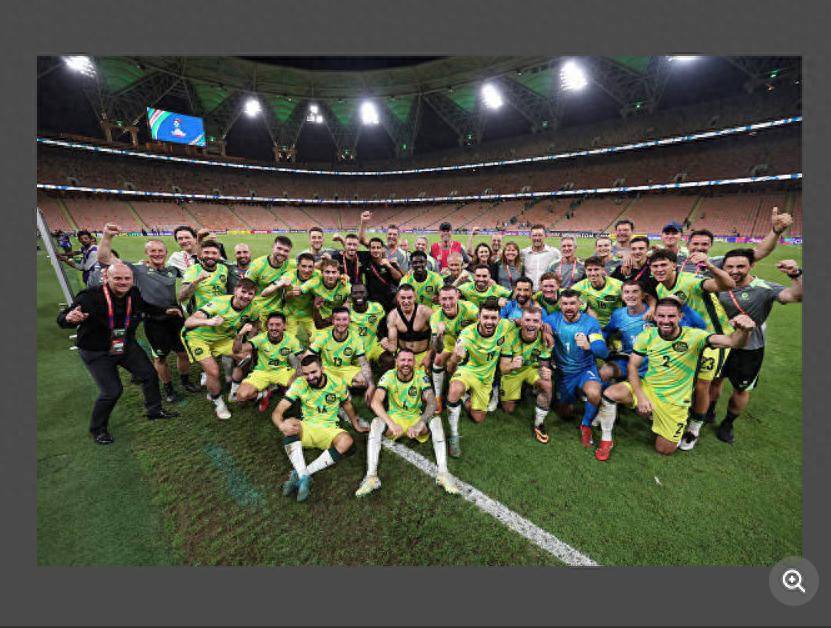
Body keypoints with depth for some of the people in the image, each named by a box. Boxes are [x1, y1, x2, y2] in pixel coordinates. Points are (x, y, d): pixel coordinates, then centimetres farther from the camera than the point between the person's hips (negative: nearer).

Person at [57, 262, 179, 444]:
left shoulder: (135, 294, -12)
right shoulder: (90, 297, -26)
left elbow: (150, 307, 10)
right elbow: (62, 320, -21)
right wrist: (70, 318, -45)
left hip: (126, 345, 5)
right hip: (96, 353, -5)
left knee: (149, 374, 8)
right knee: (112, 391, -7)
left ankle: (155, 410, 30)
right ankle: (97, 429, 21)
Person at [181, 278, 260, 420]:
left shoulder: (252, 308, -18)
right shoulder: (219, 302, -33)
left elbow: (255, 323, 4)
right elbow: (188, 322, -40)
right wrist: (208, 321, -59)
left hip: (222, 338, 5)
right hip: (198, 337, -5)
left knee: (245, 357, -7)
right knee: (213, 372, -16)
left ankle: (234, 392, 15)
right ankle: (218, 404, 12)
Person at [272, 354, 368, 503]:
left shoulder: (337, 383, -7)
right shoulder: (299, 384, -9)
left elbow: (347, 404, 13)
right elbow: (277, 411, -14)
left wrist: (356, 425, 19)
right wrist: (281, 425, -37)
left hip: (329, 430, 0)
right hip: (306, 429, 0)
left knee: (347, 441, -32)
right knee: (290, 423, -33)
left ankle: (299, 474, -28)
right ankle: (304, 477, -36)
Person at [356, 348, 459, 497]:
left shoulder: (421, 376, -13)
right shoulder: (389, 376, -14)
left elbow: (432, 402, -24)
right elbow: (375, 402, -27)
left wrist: (420, 423, -41)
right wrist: (391, 424, -41)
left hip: (416, 418, 0)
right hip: (394, 418, 0)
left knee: (436, 420, -29)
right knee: (376, 422, -30)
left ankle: (443, 473, -29)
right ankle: (371, 476, -30)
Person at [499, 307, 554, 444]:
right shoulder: (511, 337, -30)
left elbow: (544, 364, -14)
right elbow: (503, 369, -28)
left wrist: (546, 372, -40)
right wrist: (512, 365, -53)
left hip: (531, 368, 1)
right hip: (512, 371, -1)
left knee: (547, 385, -30)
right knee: (509, 410, 7)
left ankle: (538, 423, -6)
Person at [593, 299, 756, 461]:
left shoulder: (694, 336, -16)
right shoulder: (647, 335, -11)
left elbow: (732, 341, -31)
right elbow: (632, 366, -9)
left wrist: (743, 331, -56)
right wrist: (640, 396, -20)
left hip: (674, 400, 0)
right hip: (646, 387, 1)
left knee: (665, 450, 6)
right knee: (609, 393, -29)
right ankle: (606, 440, -6)